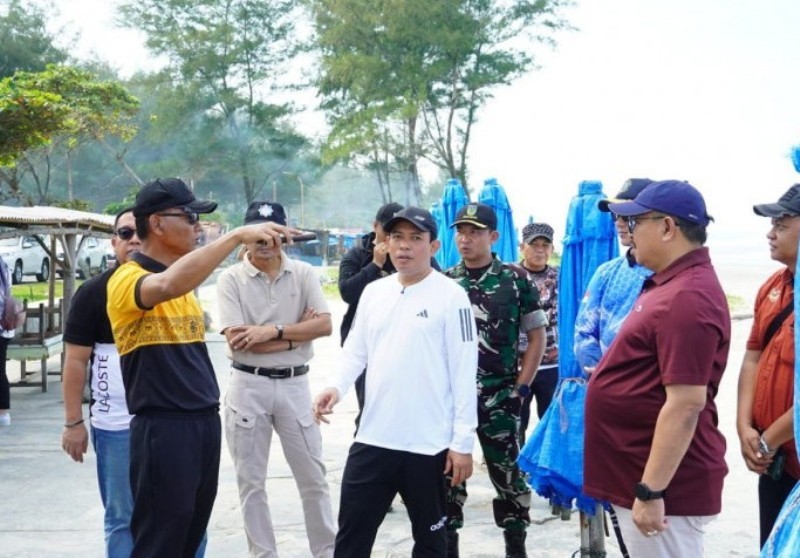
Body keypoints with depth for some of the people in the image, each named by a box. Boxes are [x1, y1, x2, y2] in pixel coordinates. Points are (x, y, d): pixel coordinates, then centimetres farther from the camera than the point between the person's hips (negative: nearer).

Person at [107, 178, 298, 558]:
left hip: (204, 422, 8)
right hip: (163, 428, -8)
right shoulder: (126, 279, -13)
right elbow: (168, 285, -37)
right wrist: (237, 236, -37)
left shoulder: (185, 281, 15)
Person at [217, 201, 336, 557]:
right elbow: (237, 340, -14)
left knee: (313, 477, 9)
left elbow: (324, 325, -9)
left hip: (294, 384, 1)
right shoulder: (231, 279, -4)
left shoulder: (304, 273, 2)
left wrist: (273, 332, -18)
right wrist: (296, 333, -11)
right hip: (248, 385, -1)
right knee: (251, 482, 8)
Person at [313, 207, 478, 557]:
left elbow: (464, 371, -9)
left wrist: (463, 441, -11)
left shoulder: (451, 296, -7)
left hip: (429, 445, -4)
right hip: (372, 439, 4)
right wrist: (336, 386, -8)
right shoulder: (373, 292, 8)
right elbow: (355, 351, 14)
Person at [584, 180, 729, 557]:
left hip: (662, 483, -10)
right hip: (637, 475, 10)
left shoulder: (687, 297, -22)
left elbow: (686, 403, -26)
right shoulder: (674, 283, 12)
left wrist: (650, 491, -24)